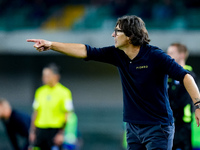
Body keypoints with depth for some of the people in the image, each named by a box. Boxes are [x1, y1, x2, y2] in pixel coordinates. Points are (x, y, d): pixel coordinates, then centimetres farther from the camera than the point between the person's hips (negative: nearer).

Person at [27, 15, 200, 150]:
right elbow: (86, 51, 4)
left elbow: (184, 76, -18)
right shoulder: (117, 54, 3)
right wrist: (51, 45, 1)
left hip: (157, 128, -7)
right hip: (133, 127, 7)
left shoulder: (155, 56, -15)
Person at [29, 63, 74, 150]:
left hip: (55, 130, -5)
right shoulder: (40, 91, 12)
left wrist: (61, 134, -12)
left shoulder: (64, 92, -4)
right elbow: (35, 113, 15)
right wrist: (32, 132, 10)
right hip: (40, 130, 5)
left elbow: (67, 116, -6)